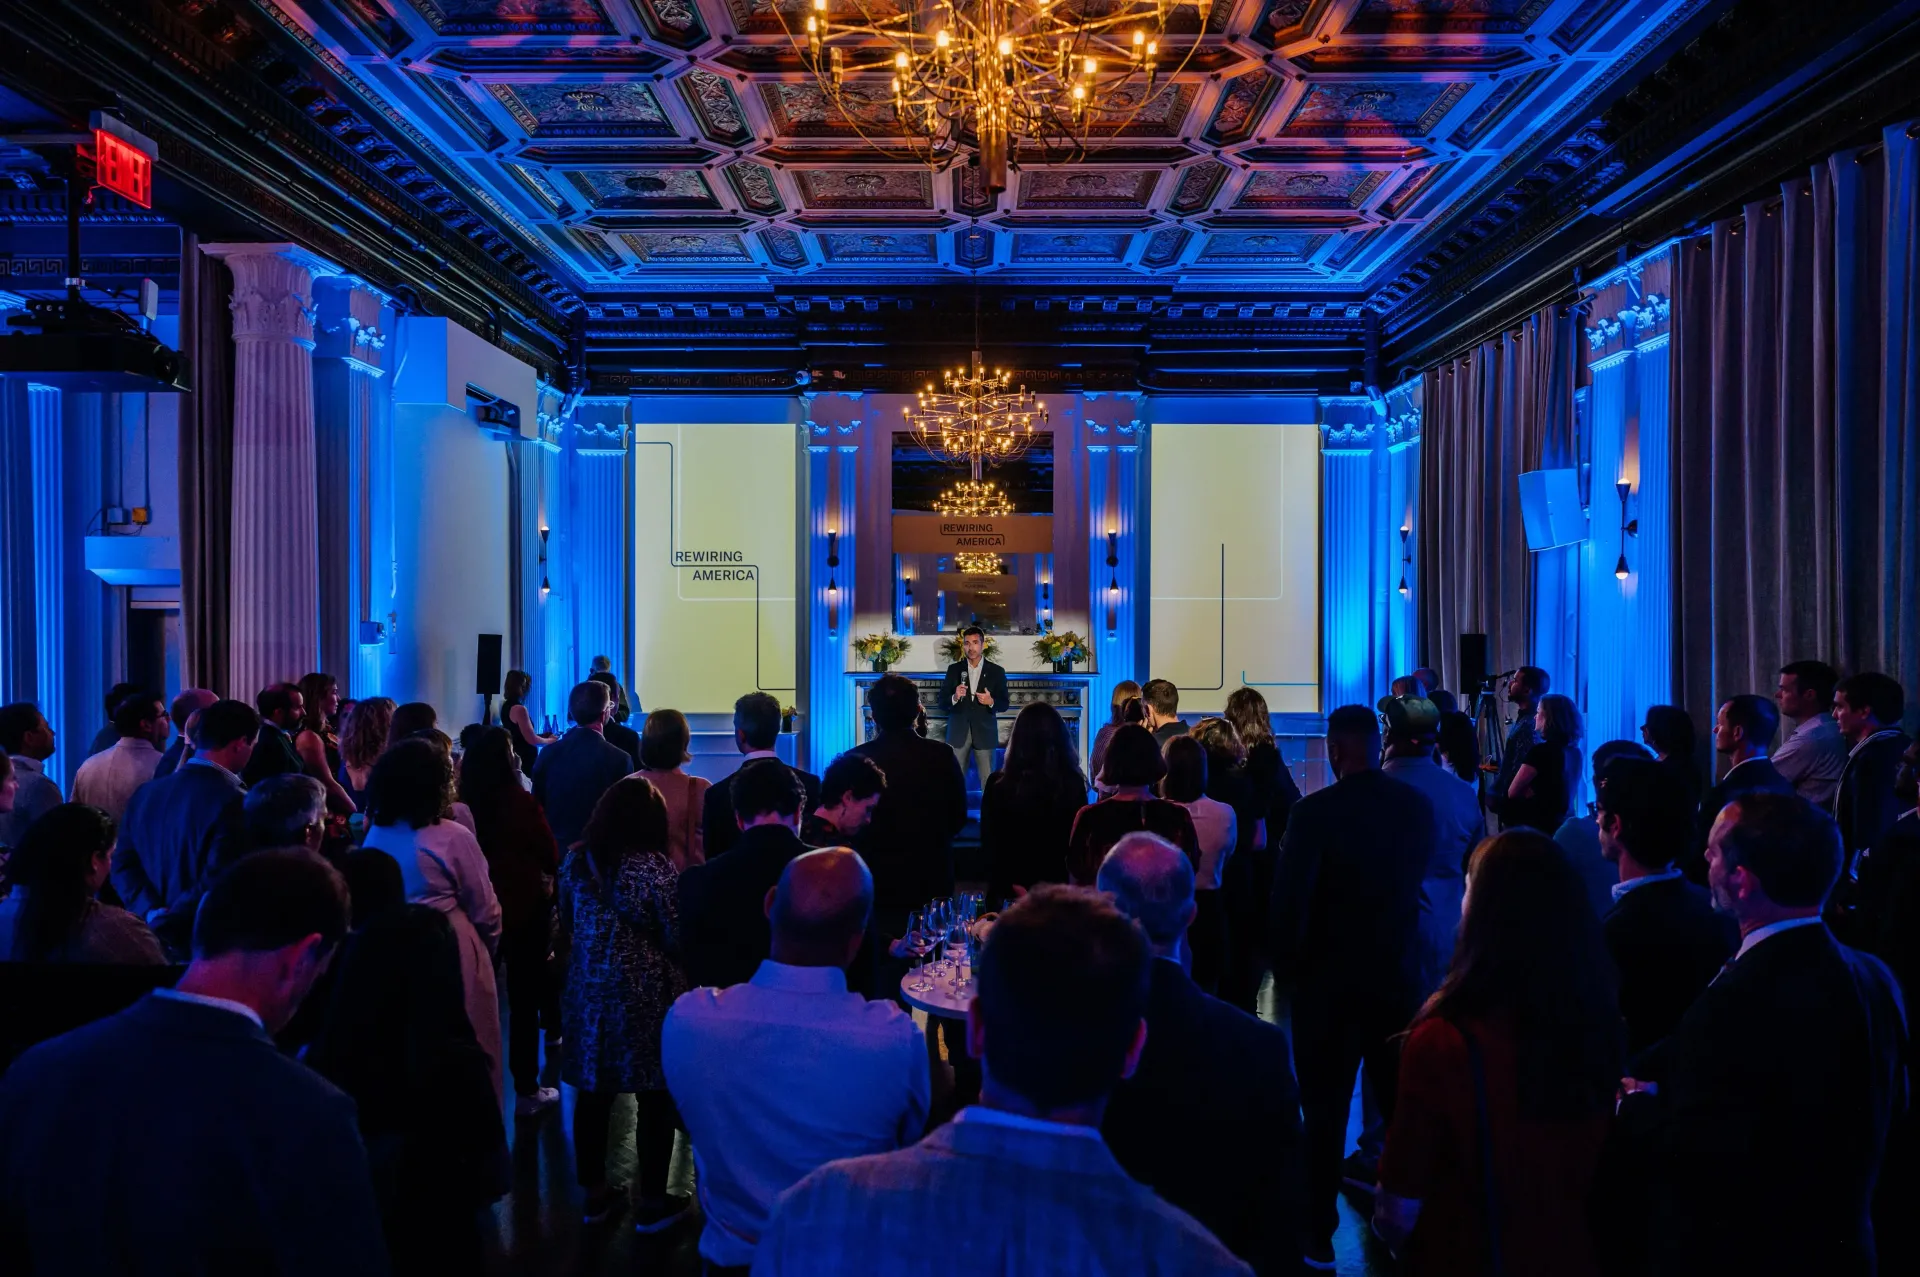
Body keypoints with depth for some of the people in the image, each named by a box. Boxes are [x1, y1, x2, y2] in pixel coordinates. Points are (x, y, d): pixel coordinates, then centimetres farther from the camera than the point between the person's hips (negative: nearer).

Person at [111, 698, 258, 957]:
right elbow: (217, 885, -25)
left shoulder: (146, 792, 4)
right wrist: (165, 925, -14)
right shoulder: (235, 803, -19)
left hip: (155, 940, 7)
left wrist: (153, 914, -8)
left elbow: (123, 864, 2)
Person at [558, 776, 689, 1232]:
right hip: (643, 996, -5)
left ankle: (595, 1191, 27)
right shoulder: (654, 867, -16)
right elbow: (676, 938, -11)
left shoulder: (575, 861, 2)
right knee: (655, 1098, 6)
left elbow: (567, 925, 13)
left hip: (587, 990, 6)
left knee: (593, 1092, 15)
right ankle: (651, 1202, 15)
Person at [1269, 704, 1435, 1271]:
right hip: (1399, 973, 4)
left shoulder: (1315, 811, -18)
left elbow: (1289, 899, -17)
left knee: (1326, 1109, 6)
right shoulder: (1418, 806, -3)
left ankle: (1318, 1235, 14)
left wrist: (1286, 968, -4)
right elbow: (1418, 882, 8)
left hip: (1330, 977, -4)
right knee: (1402, 1101, 16)